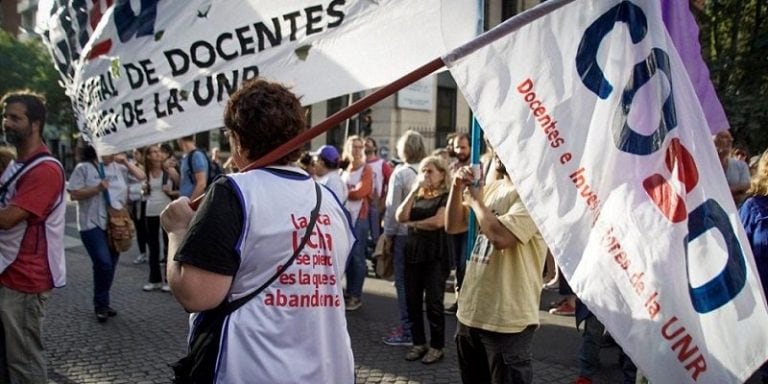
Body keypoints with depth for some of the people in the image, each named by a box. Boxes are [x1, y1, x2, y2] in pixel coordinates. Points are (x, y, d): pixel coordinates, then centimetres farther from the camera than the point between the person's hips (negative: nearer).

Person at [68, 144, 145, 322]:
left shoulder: (119, 167, 8)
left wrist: (126, 162, -6)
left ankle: (103, 303, 26)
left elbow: (141, 176, 6)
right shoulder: (83, 168, -3)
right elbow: (74, 194, -8)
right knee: (103, 263, -16)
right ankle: (101, 305, 2)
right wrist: (97, 189, -20)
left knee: (110, 265, 11)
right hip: (93, 224, -5)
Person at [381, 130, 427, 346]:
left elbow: (393, 207, -10)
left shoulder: (400, 173, -11)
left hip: (404, 234, -5)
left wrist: (388, 234, 0)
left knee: (404, 283, 3)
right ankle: (411, 326, 24)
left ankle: (407, 331, 6)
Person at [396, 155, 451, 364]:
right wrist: (414, 190, -7)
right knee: (412, 300, 7)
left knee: (433, 301, -2)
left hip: (436, 255, -6)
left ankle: (437, 346, 10)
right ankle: (419, 343, 20)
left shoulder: (447, 196, -3)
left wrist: (413, 224, -4)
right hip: (413, 252, 6)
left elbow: (437, 222, -18)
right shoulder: (417, 196, 14)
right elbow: (401, 216, -2)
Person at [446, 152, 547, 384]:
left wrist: (476, 200, -12)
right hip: (470, 312, 8)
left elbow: (501, 235, -29)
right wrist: (457, 188, -3)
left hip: (506, 320, -8)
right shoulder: (492, 188, 11)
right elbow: (453, 226, 12)